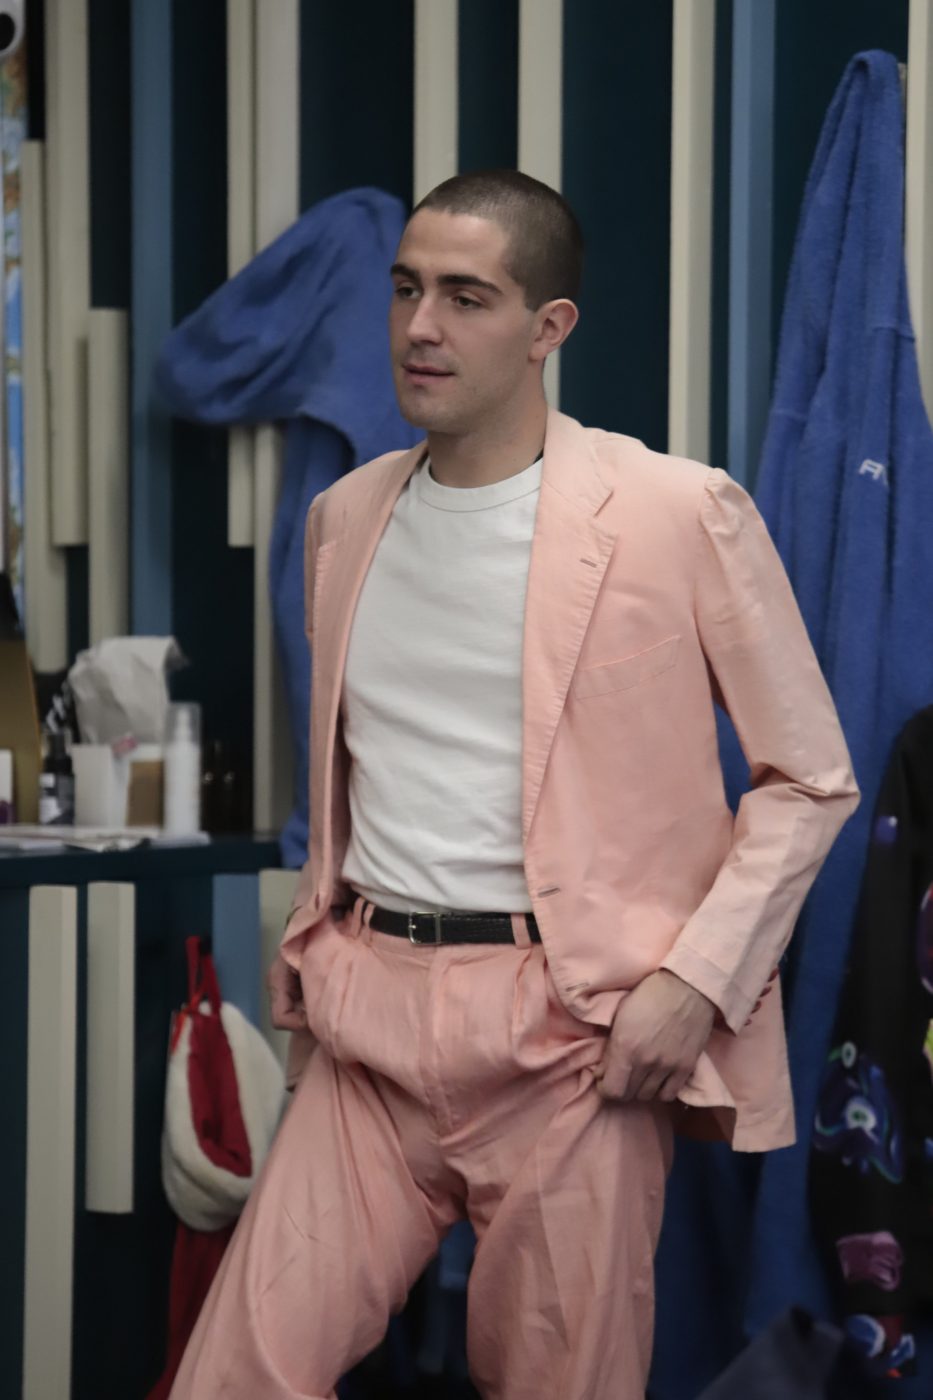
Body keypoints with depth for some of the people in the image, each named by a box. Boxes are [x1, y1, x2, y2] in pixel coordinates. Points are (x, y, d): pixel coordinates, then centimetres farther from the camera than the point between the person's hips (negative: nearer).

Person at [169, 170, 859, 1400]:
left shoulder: (679, 512, -5)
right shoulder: (345, 515, 12)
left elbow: (810, 778, -1)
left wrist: (697, 977, -11)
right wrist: (312, 928, 13)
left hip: (570, 1029, -4)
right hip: (370, 1018, 5)